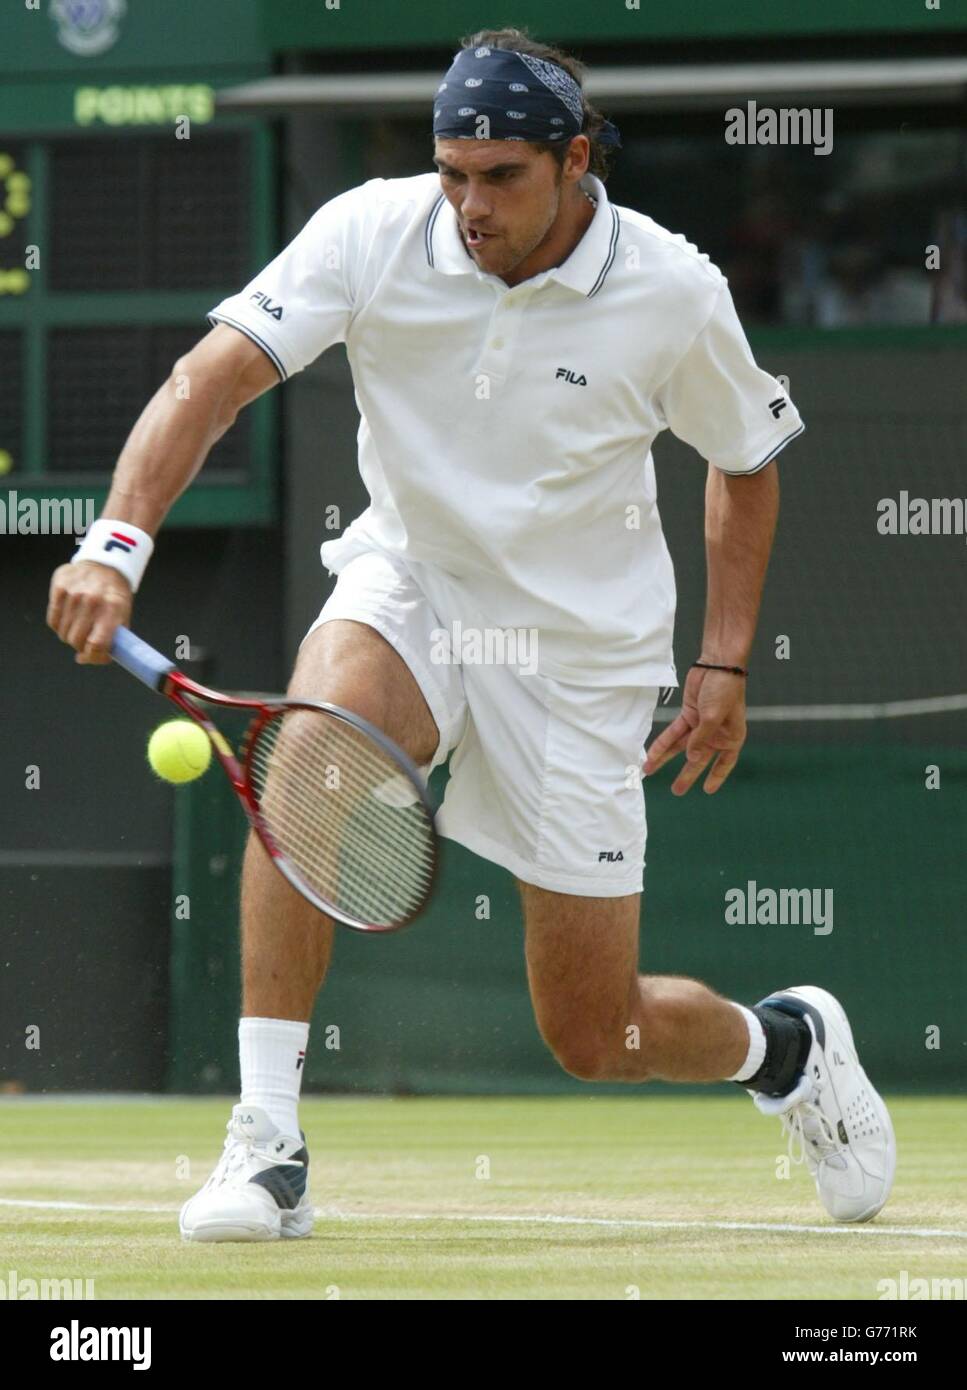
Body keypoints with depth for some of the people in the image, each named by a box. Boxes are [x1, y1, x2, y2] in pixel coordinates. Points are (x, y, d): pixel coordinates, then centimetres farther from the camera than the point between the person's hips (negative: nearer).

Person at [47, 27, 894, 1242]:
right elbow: (212, 377, -24)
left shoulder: (672, 292, -15)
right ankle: (265, 1143, -30)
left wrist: (725, 663, -2)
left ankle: (784, 1044, 37)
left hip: (580, 647, -1)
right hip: (410, 588, 1)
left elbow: (748, 457, 4)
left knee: (592, 1040, 0)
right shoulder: (373, 232, -16)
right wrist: (118, 541, -39)